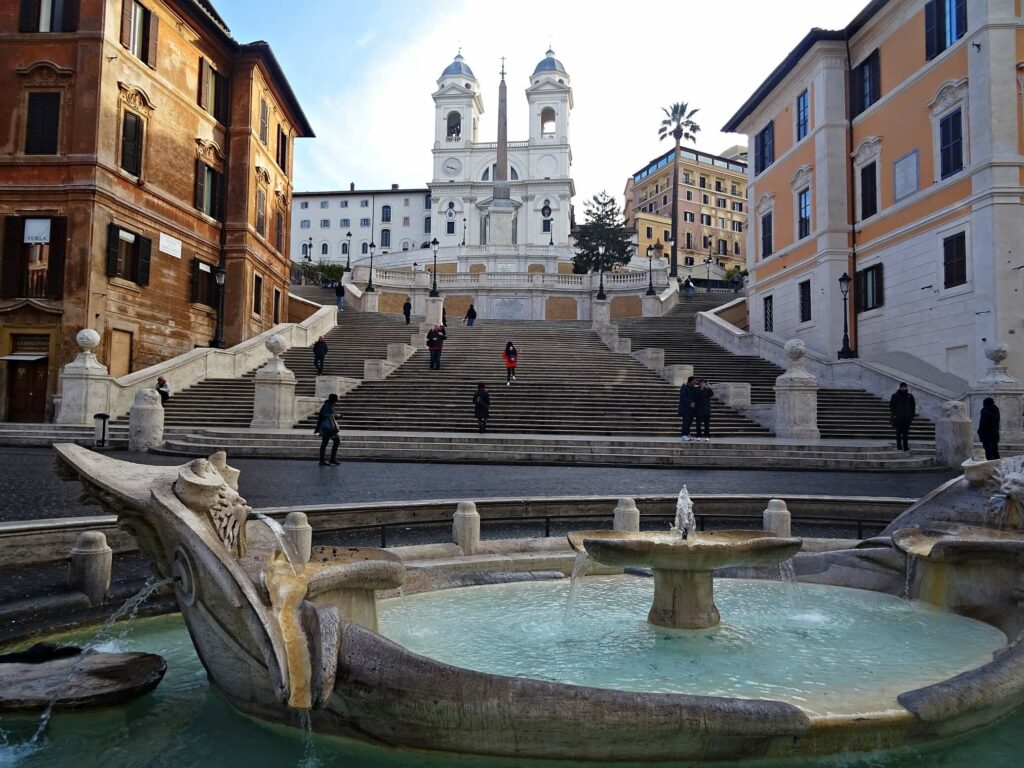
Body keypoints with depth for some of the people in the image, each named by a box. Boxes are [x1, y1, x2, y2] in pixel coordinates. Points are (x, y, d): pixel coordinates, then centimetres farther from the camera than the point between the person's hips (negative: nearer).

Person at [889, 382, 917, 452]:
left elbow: (913, 406, 16)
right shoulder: (895, 396, 4)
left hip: (907, 417, 2)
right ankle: (899, 446, -1)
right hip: (898, 417, -2)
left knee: (906, 433, 3)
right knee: (899, 432, -4)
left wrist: (912, 415, 8)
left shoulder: (910, 396, 11)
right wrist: (893, 415, -7)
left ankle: (906, 446, 7)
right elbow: (891, 406, 3)